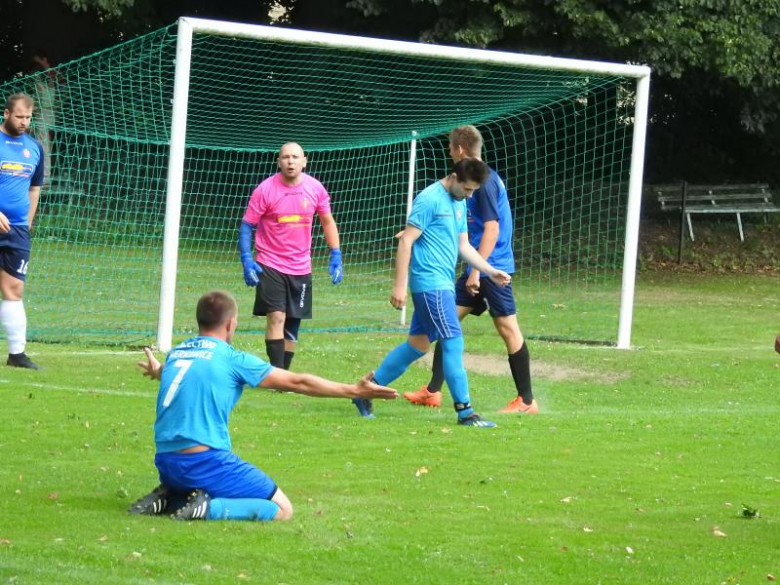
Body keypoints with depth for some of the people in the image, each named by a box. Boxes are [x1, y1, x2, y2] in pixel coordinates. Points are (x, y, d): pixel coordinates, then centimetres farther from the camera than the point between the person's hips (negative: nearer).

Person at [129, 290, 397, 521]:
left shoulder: (175, 353, 12)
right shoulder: (232, 359, -5)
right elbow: (297, 382, 0)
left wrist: (157, 372, 65)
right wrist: (355, 390, 8)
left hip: (165, 463, 7)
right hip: (205, 462, -7)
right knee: (282, 510, -1)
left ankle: (169, 498, 7)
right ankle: (209, 508, -18)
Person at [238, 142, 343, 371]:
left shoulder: (315, 189, -1)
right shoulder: (265, 189, -11)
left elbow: (328, 222, 12)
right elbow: (246, 226, -6)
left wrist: (336, 256, 4)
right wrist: (246, 260, -16)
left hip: (301, 268, 4)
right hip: (270, 265, -4)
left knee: (293, 324, 8)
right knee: (276, 317, -16)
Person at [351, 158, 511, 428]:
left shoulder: (459, 204, 16)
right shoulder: (430, 200, -12)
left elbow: (463, 246, 22)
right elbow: (406, 240, -14)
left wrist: (491, 271, 11)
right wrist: (400, 285, -18)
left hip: (444, 285, 10)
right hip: (430, 282, -10)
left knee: (418, 343, 13)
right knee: (453, 343, -10)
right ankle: (464, 411, -7)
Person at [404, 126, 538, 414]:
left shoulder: (484, 182, -15)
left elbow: (492, 229, -21)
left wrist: (477, 270, -22)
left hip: (492, 268, -10)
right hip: (478, 269, 10)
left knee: (507, 327, -4)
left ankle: (526, 401, 1)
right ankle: (433, 391, 12)